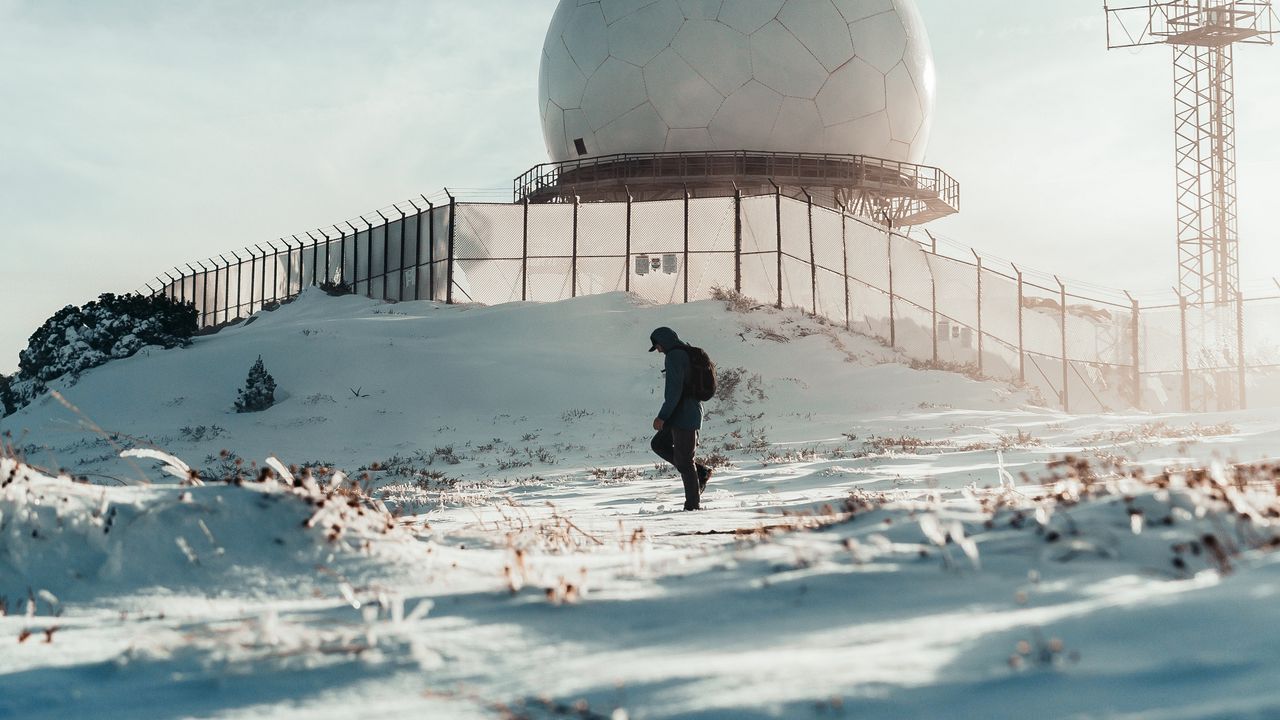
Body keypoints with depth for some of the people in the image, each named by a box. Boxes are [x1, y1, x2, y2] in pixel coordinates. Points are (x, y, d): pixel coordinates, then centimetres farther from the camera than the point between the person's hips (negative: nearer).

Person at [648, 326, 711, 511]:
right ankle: (700, 471, 13)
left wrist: (662, 416, -20)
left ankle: (693, 503, 1)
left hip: (683, 416, -10)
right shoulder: (689, 354, 16)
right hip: (691, 414, 10)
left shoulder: (674, 357, -14)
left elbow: (674, 390, -22)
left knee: (683, 460, -4)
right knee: (658, 444, 18)